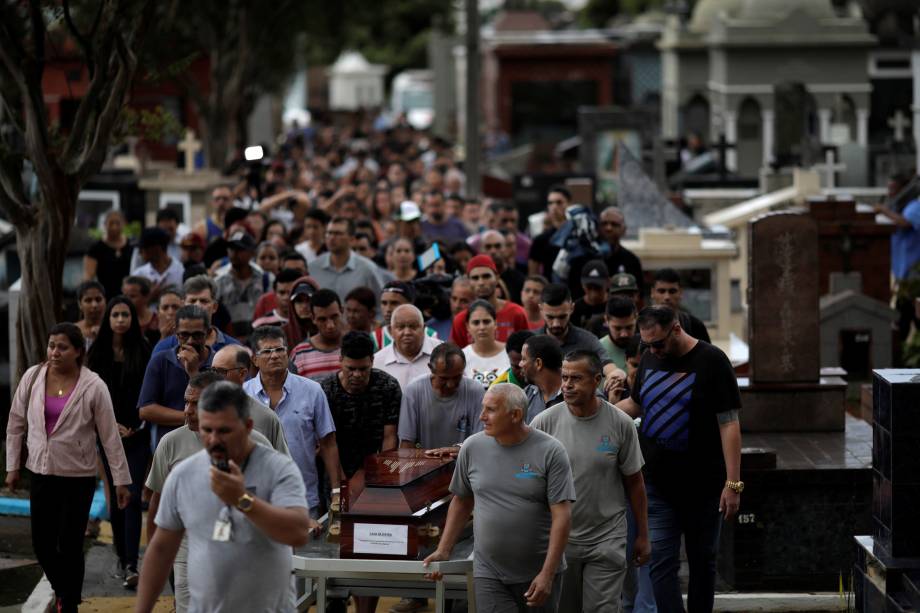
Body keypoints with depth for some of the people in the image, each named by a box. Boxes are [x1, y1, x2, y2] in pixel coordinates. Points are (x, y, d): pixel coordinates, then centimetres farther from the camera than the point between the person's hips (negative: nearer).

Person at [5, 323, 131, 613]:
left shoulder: (93, 387, -11)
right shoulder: (32, 377, -2)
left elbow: (110, 436, -7)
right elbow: (16, 423, 8)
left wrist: (121, 480, -6)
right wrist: (12, 466, 8)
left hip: (78, 477, -3)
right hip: (42, 473, 3)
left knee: (70, 545, 2)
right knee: (42, 544, 8)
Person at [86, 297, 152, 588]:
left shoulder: (142, 350, 1)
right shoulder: (97, 353, 4)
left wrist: (137, 426, -7)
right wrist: (112, 424, -7)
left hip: (138, 433, -2)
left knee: (133, 497, -10)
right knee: (116, 498, 6)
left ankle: (131, 565, -14)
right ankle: (122, 557, 20)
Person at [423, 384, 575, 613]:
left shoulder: (550, 452, -9)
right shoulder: (472, 448, 2)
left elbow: (561, 516, -11)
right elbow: (461, 502, 14)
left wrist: (547, 574, -16)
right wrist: (443, 551, 9)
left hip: (538, 575, -2)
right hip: (489, 574, 2)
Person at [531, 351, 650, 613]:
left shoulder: (620, 424, -5)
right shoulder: (544, 422, -6)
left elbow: (634, 481, 5)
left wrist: (643, 536, 8)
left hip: (606, 541, -1)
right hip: (557, 539, 1)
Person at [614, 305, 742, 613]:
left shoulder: (711, 361, -10)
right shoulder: (649, 358, 6)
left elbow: (729, 424, -12)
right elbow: (636, 404, 22)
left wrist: (733, 483, -17)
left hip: (702, 484, -3)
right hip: (657, 482, 4)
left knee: (702, 559, 10)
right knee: (661, 561, -6)